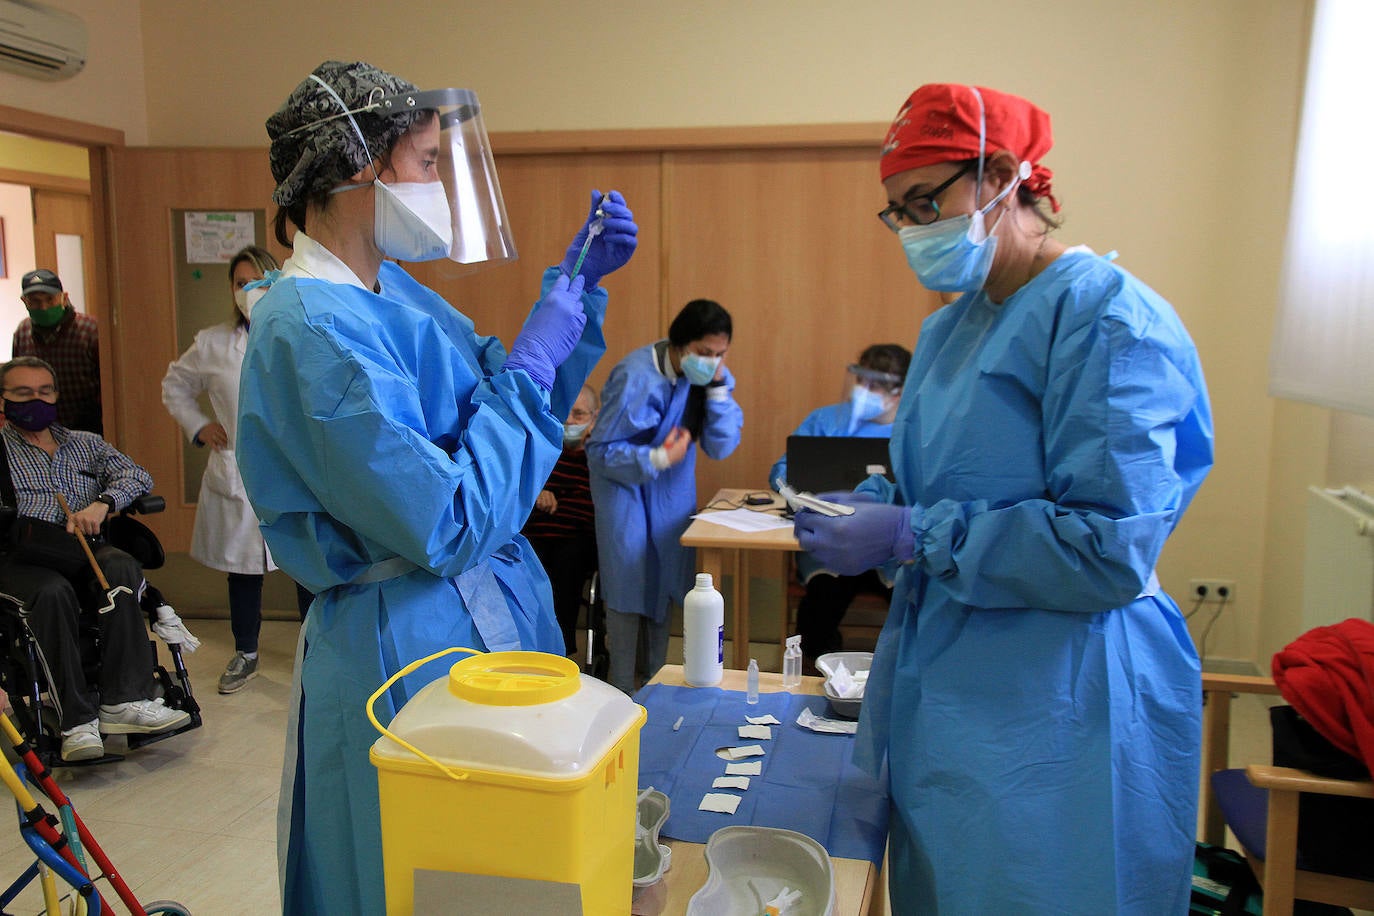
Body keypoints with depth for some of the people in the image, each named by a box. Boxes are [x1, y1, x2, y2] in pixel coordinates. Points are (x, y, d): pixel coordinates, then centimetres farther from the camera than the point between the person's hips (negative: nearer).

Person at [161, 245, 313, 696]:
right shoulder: (213, 344, 6)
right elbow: (175, 386, 21)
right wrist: (198, 426, 9)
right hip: (237, 474, 2)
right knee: (242, 566, 11)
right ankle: (245, 654, 28)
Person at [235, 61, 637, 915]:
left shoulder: (394, 289, 5)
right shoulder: (314, 326, -23)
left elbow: (509, 413, 13)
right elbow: (450, 528, -26)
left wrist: (577, 288, 3)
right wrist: (531, 365, -19)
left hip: (491, 615, 9)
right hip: (412, 644, -9)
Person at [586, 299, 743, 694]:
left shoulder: (713, 375, -11)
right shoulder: (635, 376, -27)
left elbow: (720, 447, -15)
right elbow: (600, 450, -21)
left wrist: (717, 387, -24)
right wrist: (659, 459, -32)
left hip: (673, 483, 5)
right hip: (624, 479, -5)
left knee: (667, 579, 6)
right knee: (629, 581, -8)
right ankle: (623, 691, 4)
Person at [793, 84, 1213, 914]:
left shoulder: (1108, 317, -16)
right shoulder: (953, 324, 11)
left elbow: (1112, 548, -23)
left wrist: (910, 536, -21)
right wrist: (869, 504, 1)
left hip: (1056, 700, -8)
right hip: (943, 685, 8)